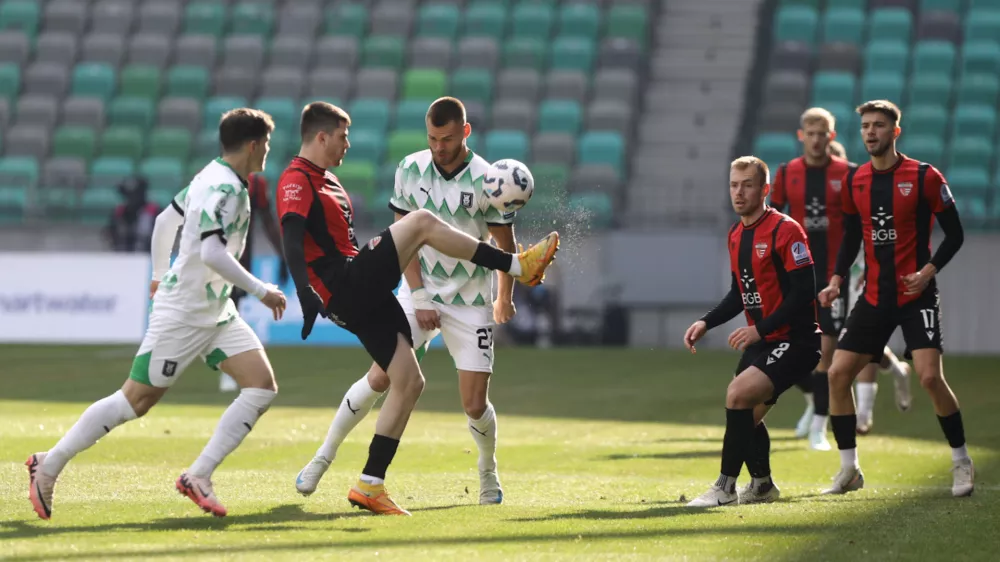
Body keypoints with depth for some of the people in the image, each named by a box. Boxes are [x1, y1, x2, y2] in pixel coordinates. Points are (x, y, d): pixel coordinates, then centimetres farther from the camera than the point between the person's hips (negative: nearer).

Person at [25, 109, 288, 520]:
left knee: (262, 387, -6)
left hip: (216, 312, 10)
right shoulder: (226, 189, -20)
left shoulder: (212, 177, 10)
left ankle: (199, 475, -7)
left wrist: (160, 274, 34)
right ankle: (49, 466, 9)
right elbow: (212, 253, -32)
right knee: (136, 401, -4)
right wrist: (260, 291, -25)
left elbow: (166, 220, 22)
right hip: (184, 312, -10)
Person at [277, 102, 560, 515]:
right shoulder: (296, 182, -9)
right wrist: (305, 292, -38)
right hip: (342, 289, -10)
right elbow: (292, 239, -25)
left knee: (409, 382, 6)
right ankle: (518, 266, -12)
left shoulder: (325, 180, 23)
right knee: (422, 221, -18)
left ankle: (370, 485, 8)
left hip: (362, 294, 10)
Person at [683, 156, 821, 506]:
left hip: (795, 341, -9)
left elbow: (803, 293, -20)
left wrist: (761, 329, -24)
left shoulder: (785, 230, -16)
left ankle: (725, 488, -15)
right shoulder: (736, 236, 11)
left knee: (738, 394, -23)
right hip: (761, 342, 9)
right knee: (747, 415, 12)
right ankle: (762, 486, 33)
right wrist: (706, 323, 7)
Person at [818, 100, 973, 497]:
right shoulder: (854, 181, 6)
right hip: (874, 297, 5)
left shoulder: (924, 177, -9)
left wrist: (929, 270, -19)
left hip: (916, 296, -5)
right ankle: (849, 469, 9)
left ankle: (961, 462, -1)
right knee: (838, 373, -3)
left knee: (930, 376, -18)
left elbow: (954, 234, -5)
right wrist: (837, 279, 3)